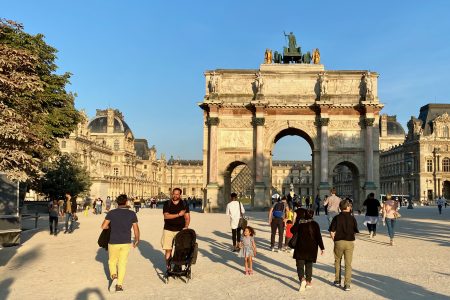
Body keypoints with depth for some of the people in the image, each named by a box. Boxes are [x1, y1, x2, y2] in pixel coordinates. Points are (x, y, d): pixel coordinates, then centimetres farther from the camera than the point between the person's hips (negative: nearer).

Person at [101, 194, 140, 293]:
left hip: (113, 242, -1)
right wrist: (136, 241, 14)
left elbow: (104, 226, -4)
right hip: (126, 242, 1)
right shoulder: (132, 214, -5)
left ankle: (114, 277, -3)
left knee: (112, 261, 19)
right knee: (122, 263, 12)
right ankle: (119, 285, 11)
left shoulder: (111, 213, -8)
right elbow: (136, 230, -1)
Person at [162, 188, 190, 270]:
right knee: (168, 250, -2)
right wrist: (178, 214, -14)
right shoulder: (167, 204, 4)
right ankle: (168, 267, 8)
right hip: (168, 230, 0)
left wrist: (186, 227, -14)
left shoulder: (184, 204, 7)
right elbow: (166, 216, -8)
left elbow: (187, 217, 3)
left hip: (180, 230, 0)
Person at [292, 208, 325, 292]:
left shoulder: (299, 223, -6)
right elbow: (318, 237, -4)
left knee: (300, 265, 0)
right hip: (312, 248, 2)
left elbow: (293, 230, 4)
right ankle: (308, 282, 23)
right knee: (309, 265, 17)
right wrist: (322, 248, 2)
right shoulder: (315, 224, -2)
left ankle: (302, 279, -23)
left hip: (301, 248, -2)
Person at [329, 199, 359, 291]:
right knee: (348, 263, 5)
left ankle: (337, 281, 27)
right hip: (350, 242, 0)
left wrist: (334, 240, 7)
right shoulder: (352, 218, -3)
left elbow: (332, 232, -8)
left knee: (337, 261, 19)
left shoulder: (336, 218, -5)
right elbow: (355, 231, 2)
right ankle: (347, 284, 2)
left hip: (339, 242, 0)